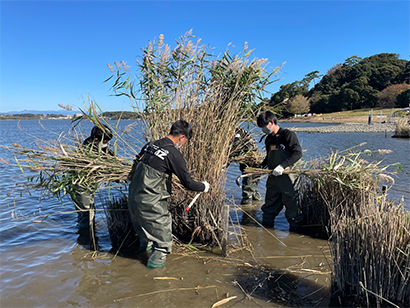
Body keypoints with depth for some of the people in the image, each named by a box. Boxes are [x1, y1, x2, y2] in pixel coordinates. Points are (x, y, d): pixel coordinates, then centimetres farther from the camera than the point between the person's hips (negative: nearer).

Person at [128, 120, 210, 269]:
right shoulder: (174, 154, -16)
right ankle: (157, 259, 26)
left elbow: (137, 161, 21)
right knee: (162, 226, 14)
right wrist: (204, 186, 7)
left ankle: (145, 244, 55)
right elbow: (188, 183, -12)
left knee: (141, 221, 31)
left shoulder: (150, 145, 5)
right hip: (150, 201, -8)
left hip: (133, 196, 8)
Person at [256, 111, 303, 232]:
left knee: (292, 207, 4)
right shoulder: (268, 139, 13)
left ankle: (295, 231, 21)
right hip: (273, 178, 7)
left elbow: (298, 153, -20)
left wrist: (282, 166, -28)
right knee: (269, 207, 16)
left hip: (288, 178, -7)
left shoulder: (288, 134, -10)